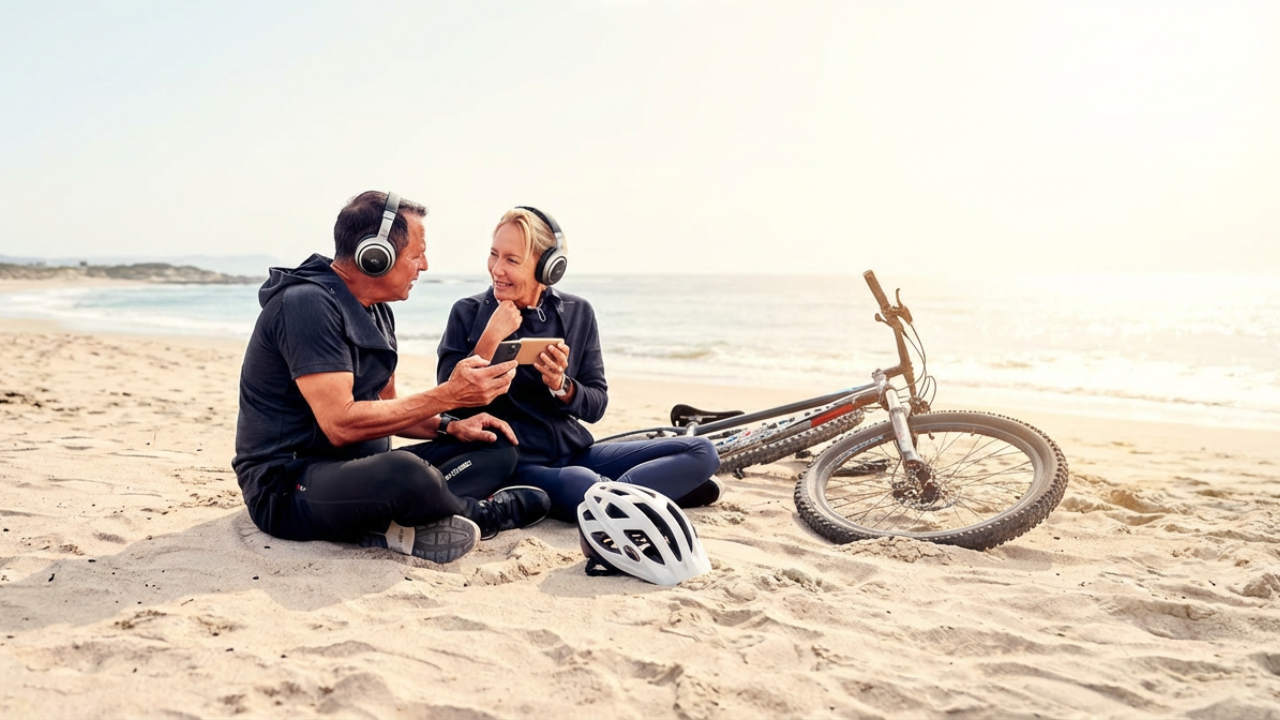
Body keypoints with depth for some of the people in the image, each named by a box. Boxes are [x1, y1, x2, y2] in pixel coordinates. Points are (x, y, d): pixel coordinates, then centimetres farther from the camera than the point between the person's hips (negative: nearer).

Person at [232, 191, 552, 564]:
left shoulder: (377, 310, 12)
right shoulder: (307, 303, -17)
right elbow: (340, 424, -25)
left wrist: (448, 427, 0)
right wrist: (448, 395, -23)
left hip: (357, 469, 9)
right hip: (287, 488, -9)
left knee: (497, 449, 2)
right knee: (405, 474, -40)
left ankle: (389, 523, -19)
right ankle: (482, 514, -7)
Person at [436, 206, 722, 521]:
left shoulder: (577, 313, 3)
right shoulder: (468, 314, -3)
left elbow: (596, 406, 4)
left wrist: (560, 385, -16)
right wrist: (490, 339, -19)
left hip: (575, 452, 4)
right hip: (512, 463, -4)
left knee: (701, 452, -6)